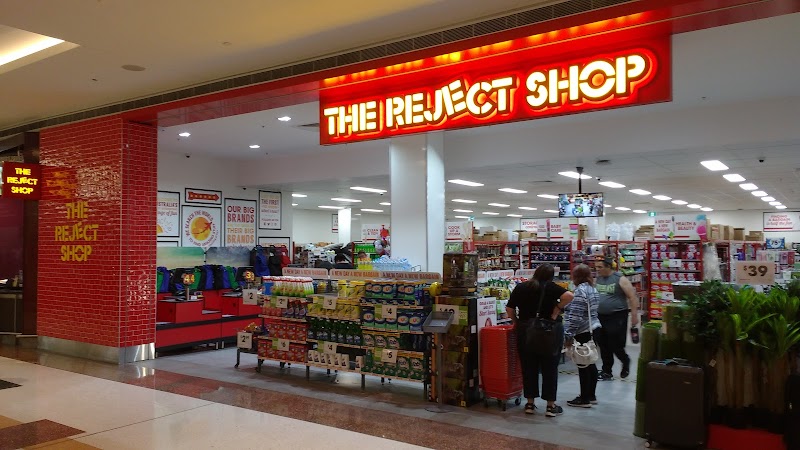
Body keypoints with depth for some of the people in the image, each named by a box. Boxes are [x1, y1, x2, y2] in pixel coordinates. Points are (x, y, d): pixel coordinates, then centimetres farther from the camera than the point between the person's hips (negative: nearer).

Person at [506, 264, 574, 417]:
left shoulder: (520, 287, 4)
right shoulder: (549, 287, -6)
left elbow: (509, 309, 3)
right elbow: (569, 296, -19)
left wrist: (516, 322, 15)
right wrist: (556, 311, -10)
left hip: (525, 330, 3)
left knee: (529, 367, 11)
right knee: (550, 368, 6)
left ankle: (530, 403, 18)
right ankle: (551, 406, 11)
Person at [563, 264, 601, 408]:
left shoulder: (580, 290, -18)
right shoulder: (592, 289, 11)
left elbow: (575, 316, -22)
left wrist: (568, 335, -17)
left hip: (583, 332, -10)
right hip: (593, 328, 10)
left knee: (583, 365, -2)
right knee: (590, 363, 15)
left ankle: (585, 399, 5)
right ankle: (591, 395, 24)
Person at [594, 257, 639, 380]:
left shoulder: (620, 279, -10)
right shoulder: (597, 280, 8)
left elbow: (632, 297, -10)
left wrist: (634, 315, -13)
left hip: (617, 317, -6)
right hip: (601, 317, 6)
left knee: (615, 346, -4)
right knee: (603, 346, 7)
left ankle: (625, 361, 26)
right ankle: (607, 372, 17)